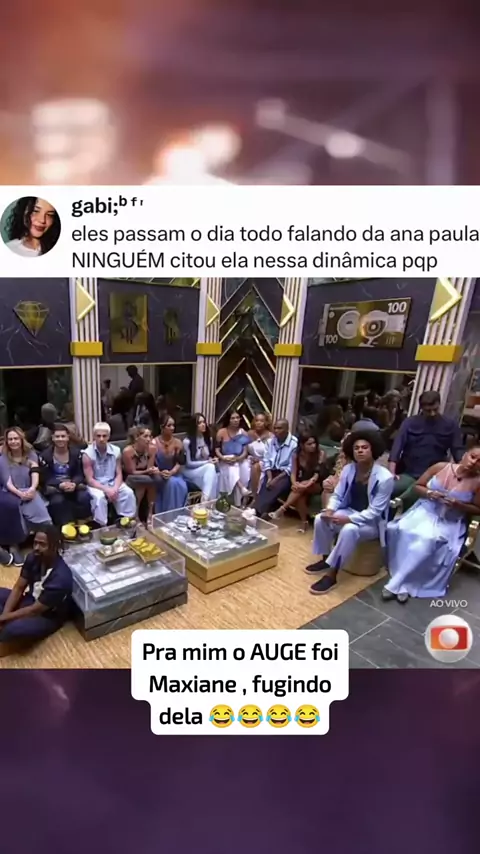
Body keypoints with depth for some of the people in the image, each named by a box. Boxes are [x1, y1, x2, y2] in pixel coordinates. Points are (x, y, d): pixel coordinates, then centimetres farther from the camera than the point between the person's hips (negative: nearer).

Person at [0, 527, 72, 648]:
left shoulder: (60, 577, -35)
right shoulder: (33, 558, -14)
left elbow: (35, 610, -27)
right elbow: (18, 588, -6)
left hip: (48, 616, -7)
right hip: (30, 600, 7)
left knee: (11, 629, -31)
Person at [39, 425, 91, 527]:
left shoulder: (76, 452, 3)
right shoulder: (45, 455, -2)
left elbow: (79, 474, 0)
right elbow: (45, 478, -5)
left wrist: (74, 483, -23)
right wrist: (60, 484, -24)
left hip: (73, 484, 2)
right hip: (54, 487, -1)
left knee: (84, 497, -28)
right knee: (57, 501, -34)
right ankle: (66, 524, -15)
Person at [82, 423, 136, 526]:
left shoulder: (116, 451, -3)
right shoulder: (88, 454, -13)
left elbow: (119, 474, -1)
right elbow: (89, 480, -13)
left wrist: (115, 488, -21)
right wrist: (106, 490, -25)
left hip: (113, 483, 3)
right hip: (95, 485, -3)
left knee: (129, 493, -20)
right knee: (99, 497, -33)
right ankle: (101, 526, -21)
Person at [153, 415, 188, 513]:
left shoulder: (178, 443, 0)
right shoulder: (154, 443, -9)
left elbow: (179, 463, -3)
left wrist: (171, 472, -22)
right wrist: (160, 473, -26)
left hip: (174, 474, 3)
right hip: (158, 475, -2)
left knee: (181, 486, -27)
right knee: (172, 483, -32)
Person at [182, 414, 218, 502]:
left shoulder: (209, 439, 4)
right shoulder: (187, 441, -14)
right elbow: (189, 463, -12)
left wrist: (214, 459, -9)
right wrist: (207, 462, -17)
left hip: (207, 469, 5)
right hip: (191, 471, -5)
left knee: (213, 472, -30)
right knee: (210, 467, -32)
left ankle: (205, 499, -30)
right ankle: (206, 500, -32)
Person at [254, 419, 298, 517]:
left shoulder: (294, 443, -11)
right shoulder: (272, 440, 6)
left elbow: (291, 468, -13)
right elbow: (267, 460, 5)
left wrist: (276, 479, -20)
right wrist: (270, 478, -10)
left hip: (285, 474, -5)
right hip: (272, 471, 5)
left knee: (276, 487, -30)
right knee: (264, 487, -24)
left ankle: (258, 512, -32)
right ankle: (262, 511, -30)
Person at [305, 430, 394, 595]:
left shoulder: (384, 477, -22)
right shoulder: (348, 469, -5)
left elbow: (375, 511, -23)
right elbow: (337, 496, 1)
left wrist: (349, 519, -33)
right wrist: (330, 509, -21)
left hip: (372, 522, -6)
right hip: (350, 512, 6)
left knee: (349, 530, -36)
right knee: (320, 519, -17)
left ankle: (331, 575, -23)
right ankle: (325, 559, 5)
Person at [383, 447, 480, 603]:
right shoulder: (441, 467, 0)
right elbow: (417, 486, 6)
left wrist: (458, 505, -16)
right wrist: (429, 493, -15)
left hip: (450, 523, -2)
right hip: (424, 512, 2)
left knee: (428, 540, -33)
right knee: (403, 530, -29)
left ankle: (396, 584, -21)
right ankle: (403, 581, -18)